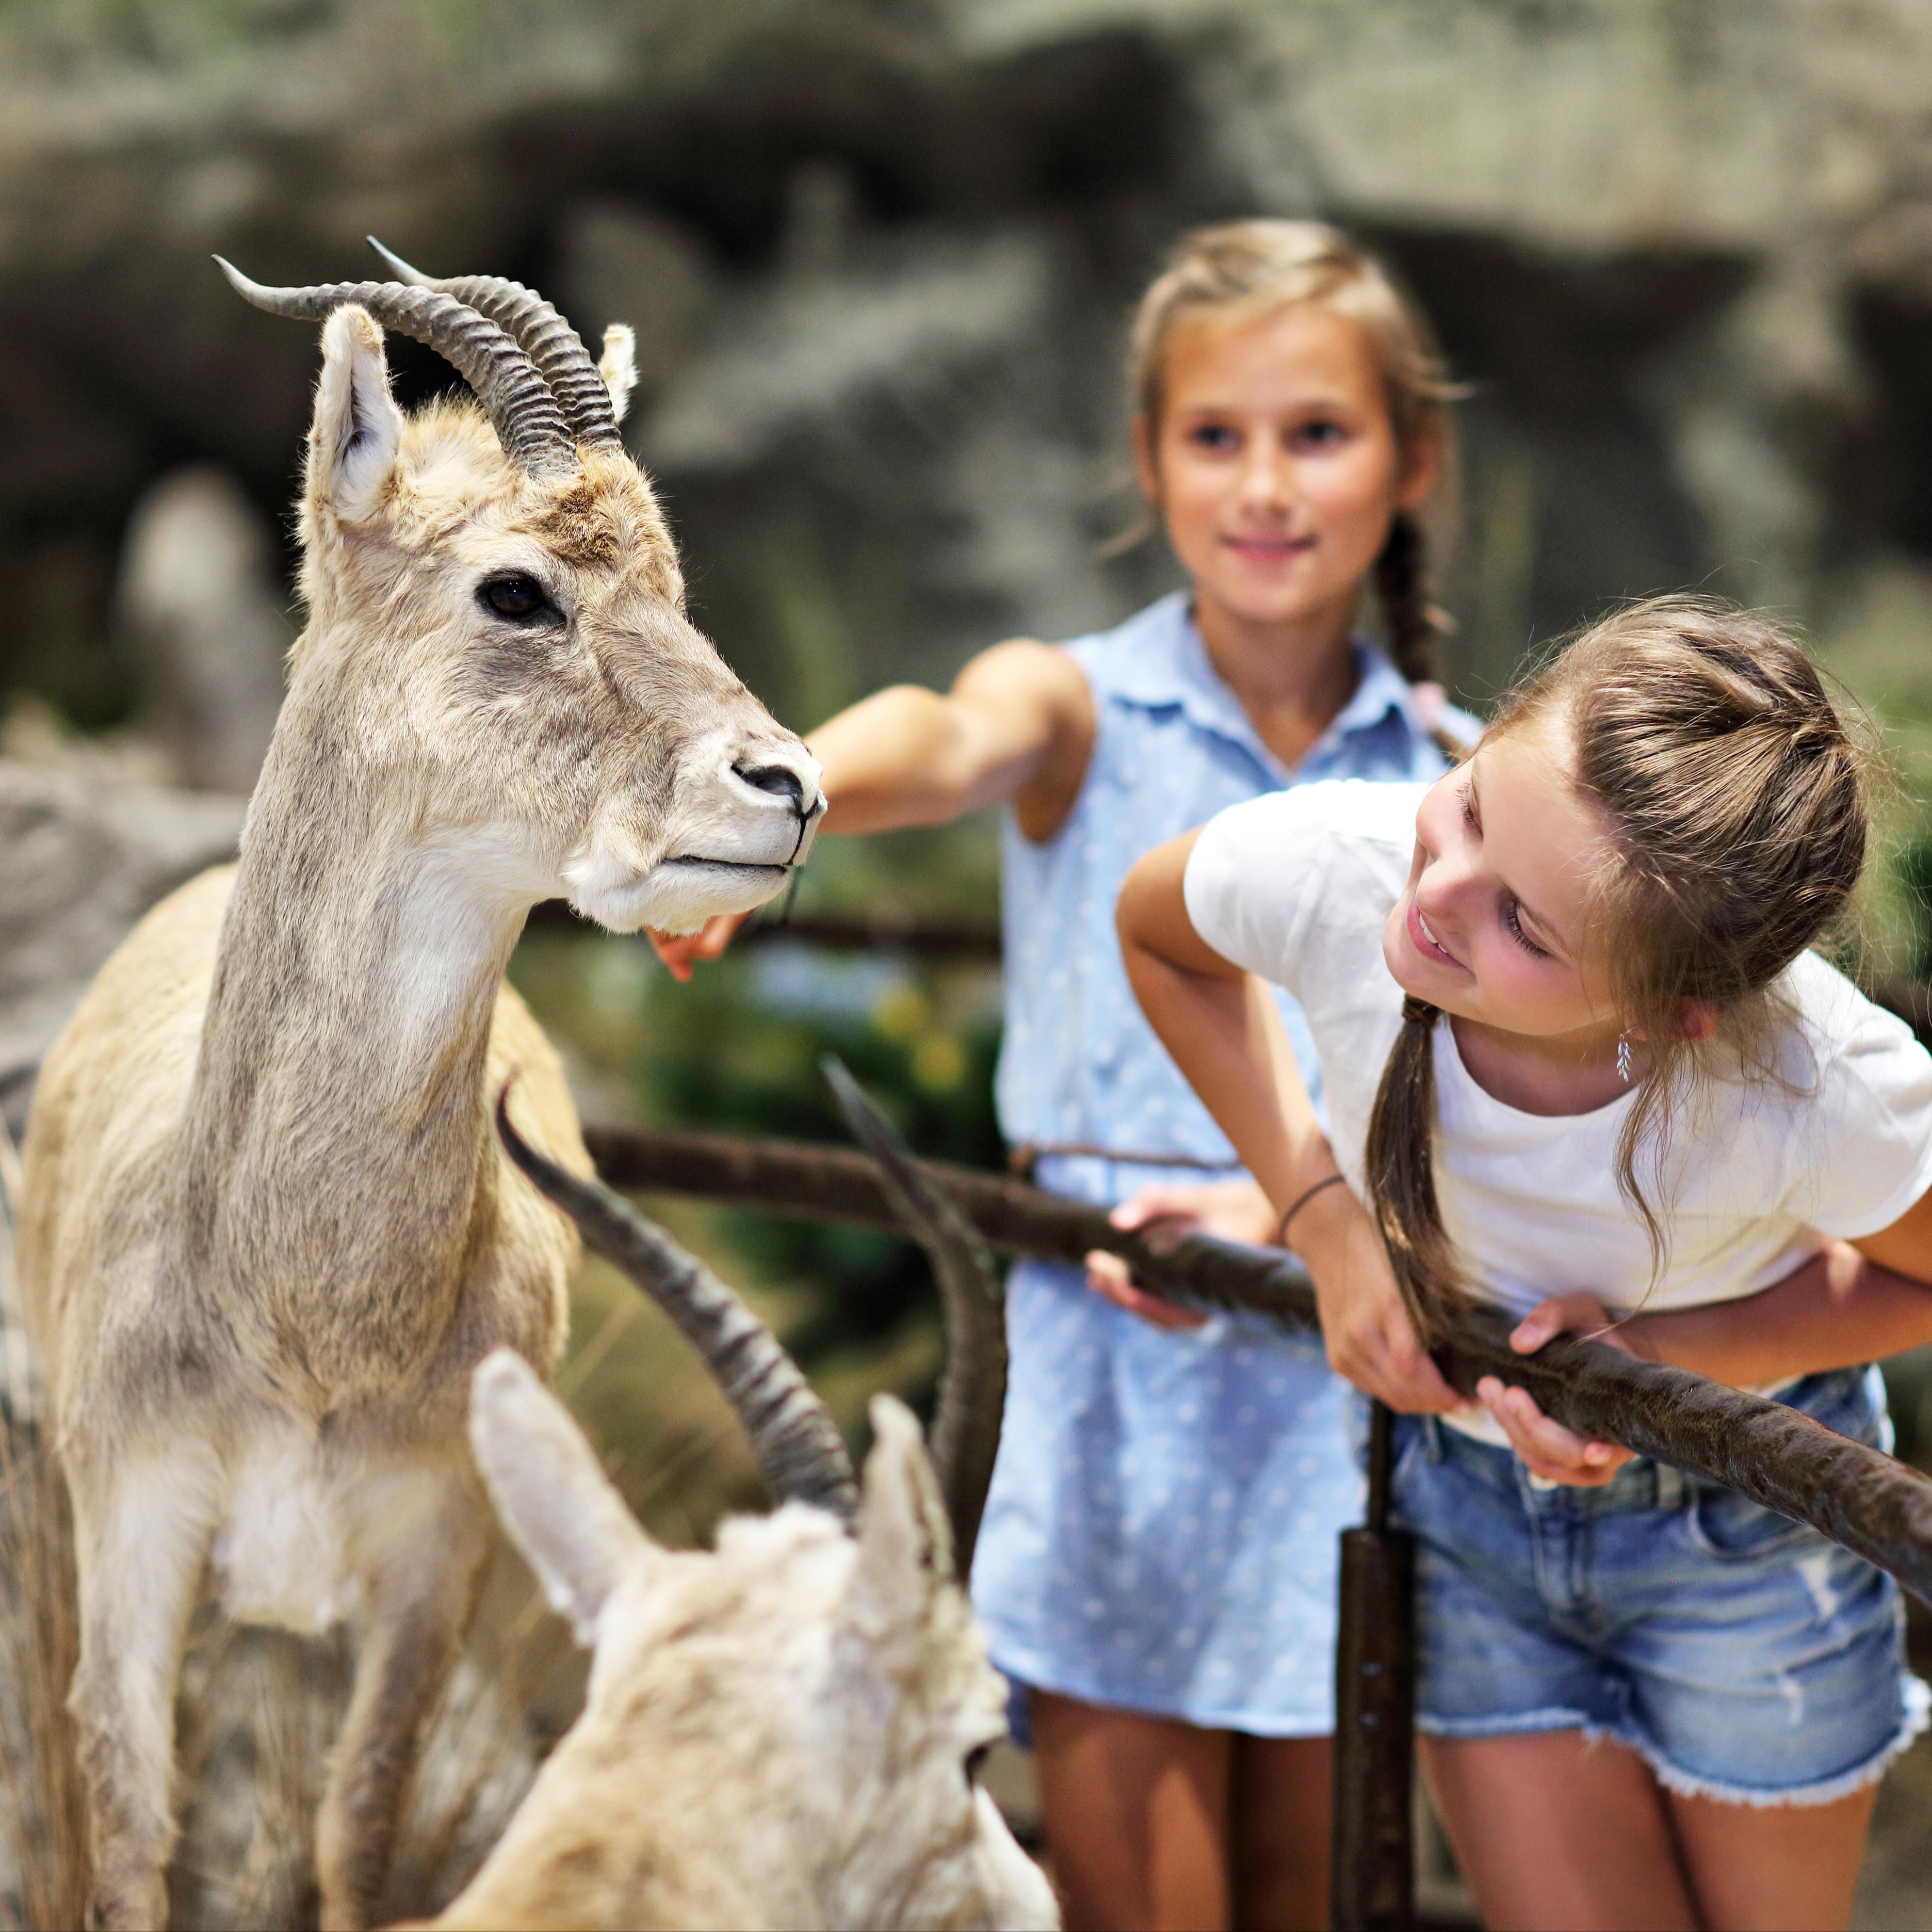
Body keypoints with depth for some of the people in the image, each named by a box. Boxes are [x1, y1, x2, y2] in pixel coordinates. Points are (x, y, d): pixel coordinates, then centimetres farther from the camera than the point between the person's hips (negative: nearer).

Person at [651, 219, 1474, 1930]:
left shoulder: (1445, 777, 5)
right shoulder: (1083, 713, -4)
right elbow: (952, 741, -28)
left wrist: (1282, 1205, -18)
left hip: (1354, 1364, 3)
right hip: (1113, 1384, -2)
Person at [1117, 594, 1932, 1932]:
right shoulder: (1329, 869, -32)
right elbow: (1157, 931, -5)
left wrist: (1666, 1354, -27)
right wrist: (1324, 1216, -11)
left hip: (1742, 1510, -2)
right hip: (1467, 1492, 2)